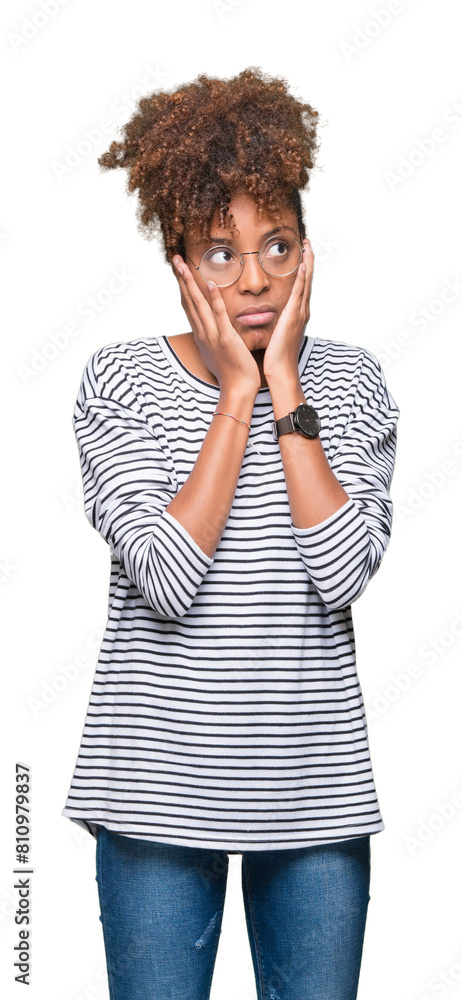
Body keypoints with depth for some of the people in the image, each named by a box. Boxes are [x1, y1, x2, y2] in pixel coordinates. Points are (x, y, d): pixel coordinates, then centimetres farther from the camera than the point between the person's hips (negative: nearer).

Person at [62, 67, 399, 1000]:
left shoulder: (349, 380, 1)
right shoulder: (120, 380, -5)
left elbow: (342, 571, -13)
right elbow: (165, 579, -18)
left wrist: (286, 387, -13)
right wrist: (239, 391, -15)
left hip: (315, 783, 2)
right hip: (161, 780, -1)